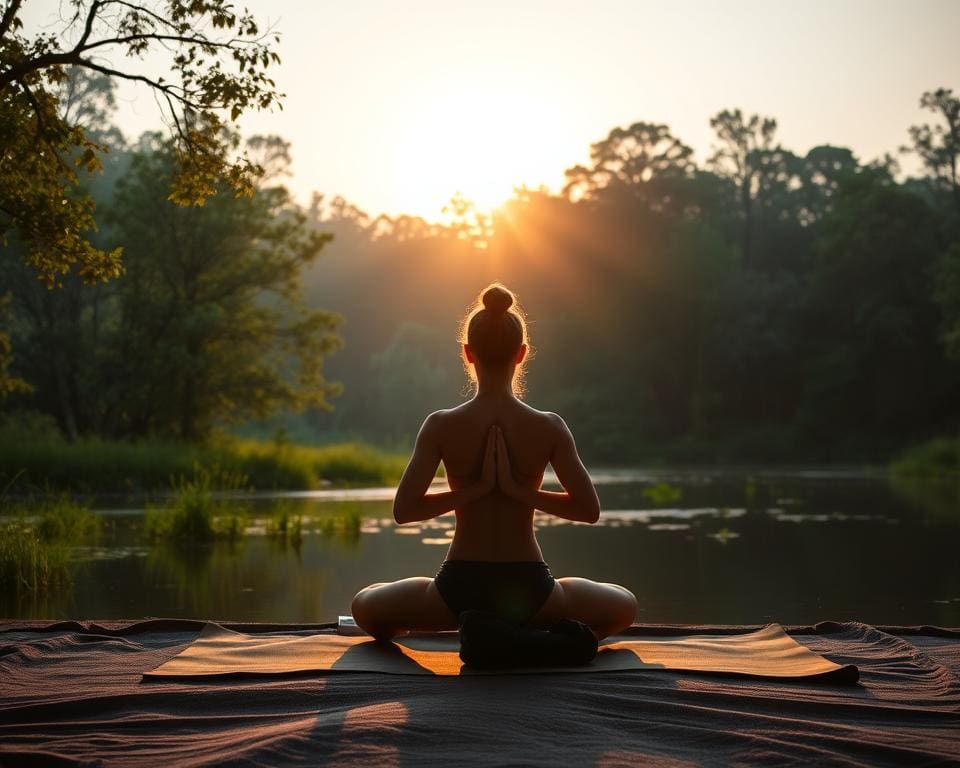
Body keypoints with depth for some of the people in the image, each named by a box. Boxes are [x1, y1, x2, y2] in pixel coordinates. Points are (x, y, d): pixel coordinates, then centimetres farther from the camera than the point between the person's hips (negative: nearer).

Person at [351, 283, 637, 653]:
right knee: (624, 606, 29)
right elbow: (589, 509, -6)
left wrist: (472, 490, -7)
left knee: (365, 605, 29)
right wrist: (522, 491, -5)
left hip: (459, 589, 0)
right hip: (528, 590, 0)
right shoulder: (549, 427, -7)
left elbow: (404, 509, -11)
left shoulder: (441, 426, -8)